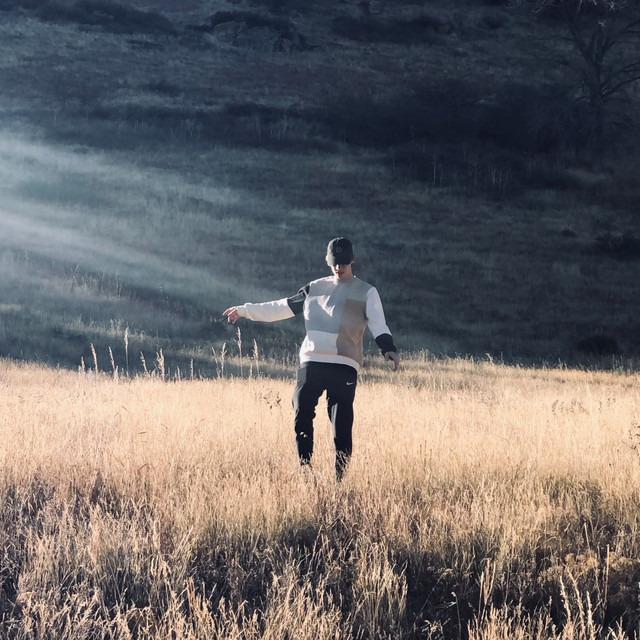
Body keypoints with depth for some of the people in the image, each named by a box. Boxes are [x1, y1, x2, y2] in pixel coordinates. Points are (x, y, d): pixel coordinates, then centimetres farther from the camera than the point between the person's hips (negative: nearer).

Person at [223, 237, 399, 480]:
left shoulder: (366, 292, 8)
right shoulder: (315, 289, 20)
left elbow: (378, 325, -6)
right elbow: (282, 308, 24)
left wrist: (388, 348, -25)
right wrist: (244, 310, 21)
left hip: (344, 366, -3)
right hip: (311, 363, 3)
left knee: (341, 425, -7)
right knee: (301, 417, -7)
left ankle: (339, 479, -2)